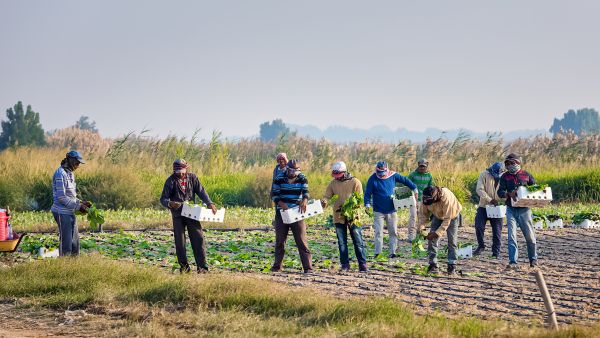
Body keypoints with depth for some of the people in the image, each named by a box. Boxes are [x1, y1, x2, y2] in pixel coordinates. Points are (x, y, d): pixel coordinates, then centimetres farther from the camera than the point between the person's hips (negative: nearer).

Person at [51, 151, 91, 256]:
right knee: (66, 243, -8)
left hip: (70, 213, 10)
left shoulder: (70, 174, 15)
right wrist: (78, 206, -16)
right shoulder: (60, 174, -14)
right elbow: (61, 197, -19)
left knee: (75, 242, 11)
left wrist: (81, 203, 7)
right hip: (62, 212, -10)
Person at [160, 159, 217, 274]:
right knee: (180, 242, 0)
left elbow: (201, 191, 1)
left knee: (198, 239, -5)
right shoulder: (170, 181, -4)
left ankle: (202, 266, -2)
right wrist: (170, 204, -27)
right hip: (177, 215, -1)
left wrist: (209, 203, -14)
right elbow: (163, 199, -4)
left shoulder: (192, 177, 2)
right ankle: (184, 266, 12)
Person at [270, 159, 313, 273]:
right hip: (282, 213, 1)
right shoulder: (279, 179, -2)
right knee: (280, 240, 10)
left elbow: (306, 192, -14)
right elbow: (275, 195, -8)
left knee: (302, 241, -5)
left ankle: (308, 267, -6)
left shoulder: (302, 179, -1)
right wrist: (282, 204, -28)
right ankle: (277, 265, 21)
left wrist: (304, 202, -37)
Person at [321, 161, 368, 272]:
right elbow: (326, 196, 4)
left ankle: (363, 265, 3)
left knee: (358, 242, -1)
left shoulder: (355, 182, -2)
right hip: (339, 217, 3)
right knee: (342, 243, 5)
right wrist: (324, 201, -21)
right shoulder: (333, 184, 8)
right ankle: (345, 265, 11)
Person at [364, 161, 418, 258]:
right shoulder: (373, 179, -7)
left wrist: (414, 189, 8)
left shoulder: (393, 176, 0)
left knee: (393, 232, 4)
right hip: (378, 211, -3)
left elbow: (405, 180, 12)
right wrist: (367, 204, -22)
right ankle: (378, 253, -5)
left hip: (391, 210, 3)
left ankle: (392, 252, 10)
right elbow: (368, 193, -8)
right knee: (378, 232, -7)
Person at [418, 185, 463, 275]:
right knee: (432, 240, -7)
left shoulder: (447, 198, -42)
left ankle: (452, 266, -3)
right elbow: (423, 214, -13)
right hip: (437, 216, 4)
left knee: (452, 241, -10)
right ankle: (433, 265, -3)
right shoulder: (426, 198, -28)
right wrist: (420, 227, -26)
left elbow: (447, 219, -36)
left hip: (452, 215, -4)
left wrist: (437, 233, -37)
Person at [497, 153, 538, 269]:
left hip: (524, 209, 0)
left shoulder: (526, 175, 4)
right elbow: (500, 191, -2)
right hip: (511, 210, 0)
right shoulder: (505, 177, 6)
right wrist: (509, 194, -22)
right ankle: (512, 262, -8)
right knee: (511, 236, -7)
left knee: (529, 235, 5)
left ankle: (533, 259, 22)